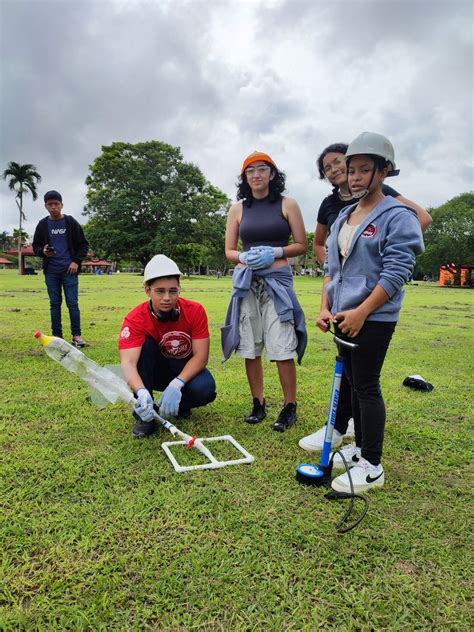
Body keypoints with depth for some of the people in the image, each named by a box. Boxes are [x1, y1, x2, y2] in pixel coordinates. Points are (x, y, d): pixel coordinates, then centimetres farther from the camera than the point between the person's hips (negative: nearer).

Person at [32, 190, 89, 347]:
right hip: (51, 271, 2)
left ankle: (76, 335, 4)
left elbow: (83, 244, 3)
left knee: (73, 303, -3)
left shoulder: (71, 223, 1)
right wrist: (43, 251, -10)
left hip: (69, 270, -2)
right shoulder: (42, 225, 7)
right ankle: (57, 336, 12)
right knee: (54, 304, 6)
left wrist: (76, 261, -9)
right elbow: (35, 247, 12)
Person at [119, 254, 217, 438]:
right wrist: (142, 392, -56)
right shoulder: (135, 319, -23)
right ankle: (144, 414, -18)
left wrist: (176, 385, -36)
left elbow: (201, 356, -22)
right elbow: (128, 362, -35)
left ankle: (179, 405, 6)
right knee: (145, 343, -30)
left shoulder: (195, 311, -20)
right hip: (154, 370, 0)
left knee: (205, 389, -32)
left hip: (185, 370, 0)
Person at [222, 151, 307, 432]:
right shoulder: (238, 208, 10)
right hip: (246, 282, 3)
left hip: (277, 281, -3)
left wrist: (274, 253, -13)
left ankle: (290, 407, 9)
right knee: (250, 348, 6)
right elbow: (229, 251, 11)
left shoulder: (287, 205, 3)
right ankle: (258, 403, 21)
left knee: (282, 348, -7)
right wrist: (244, 257, -11)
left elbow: (302, 245, 3)